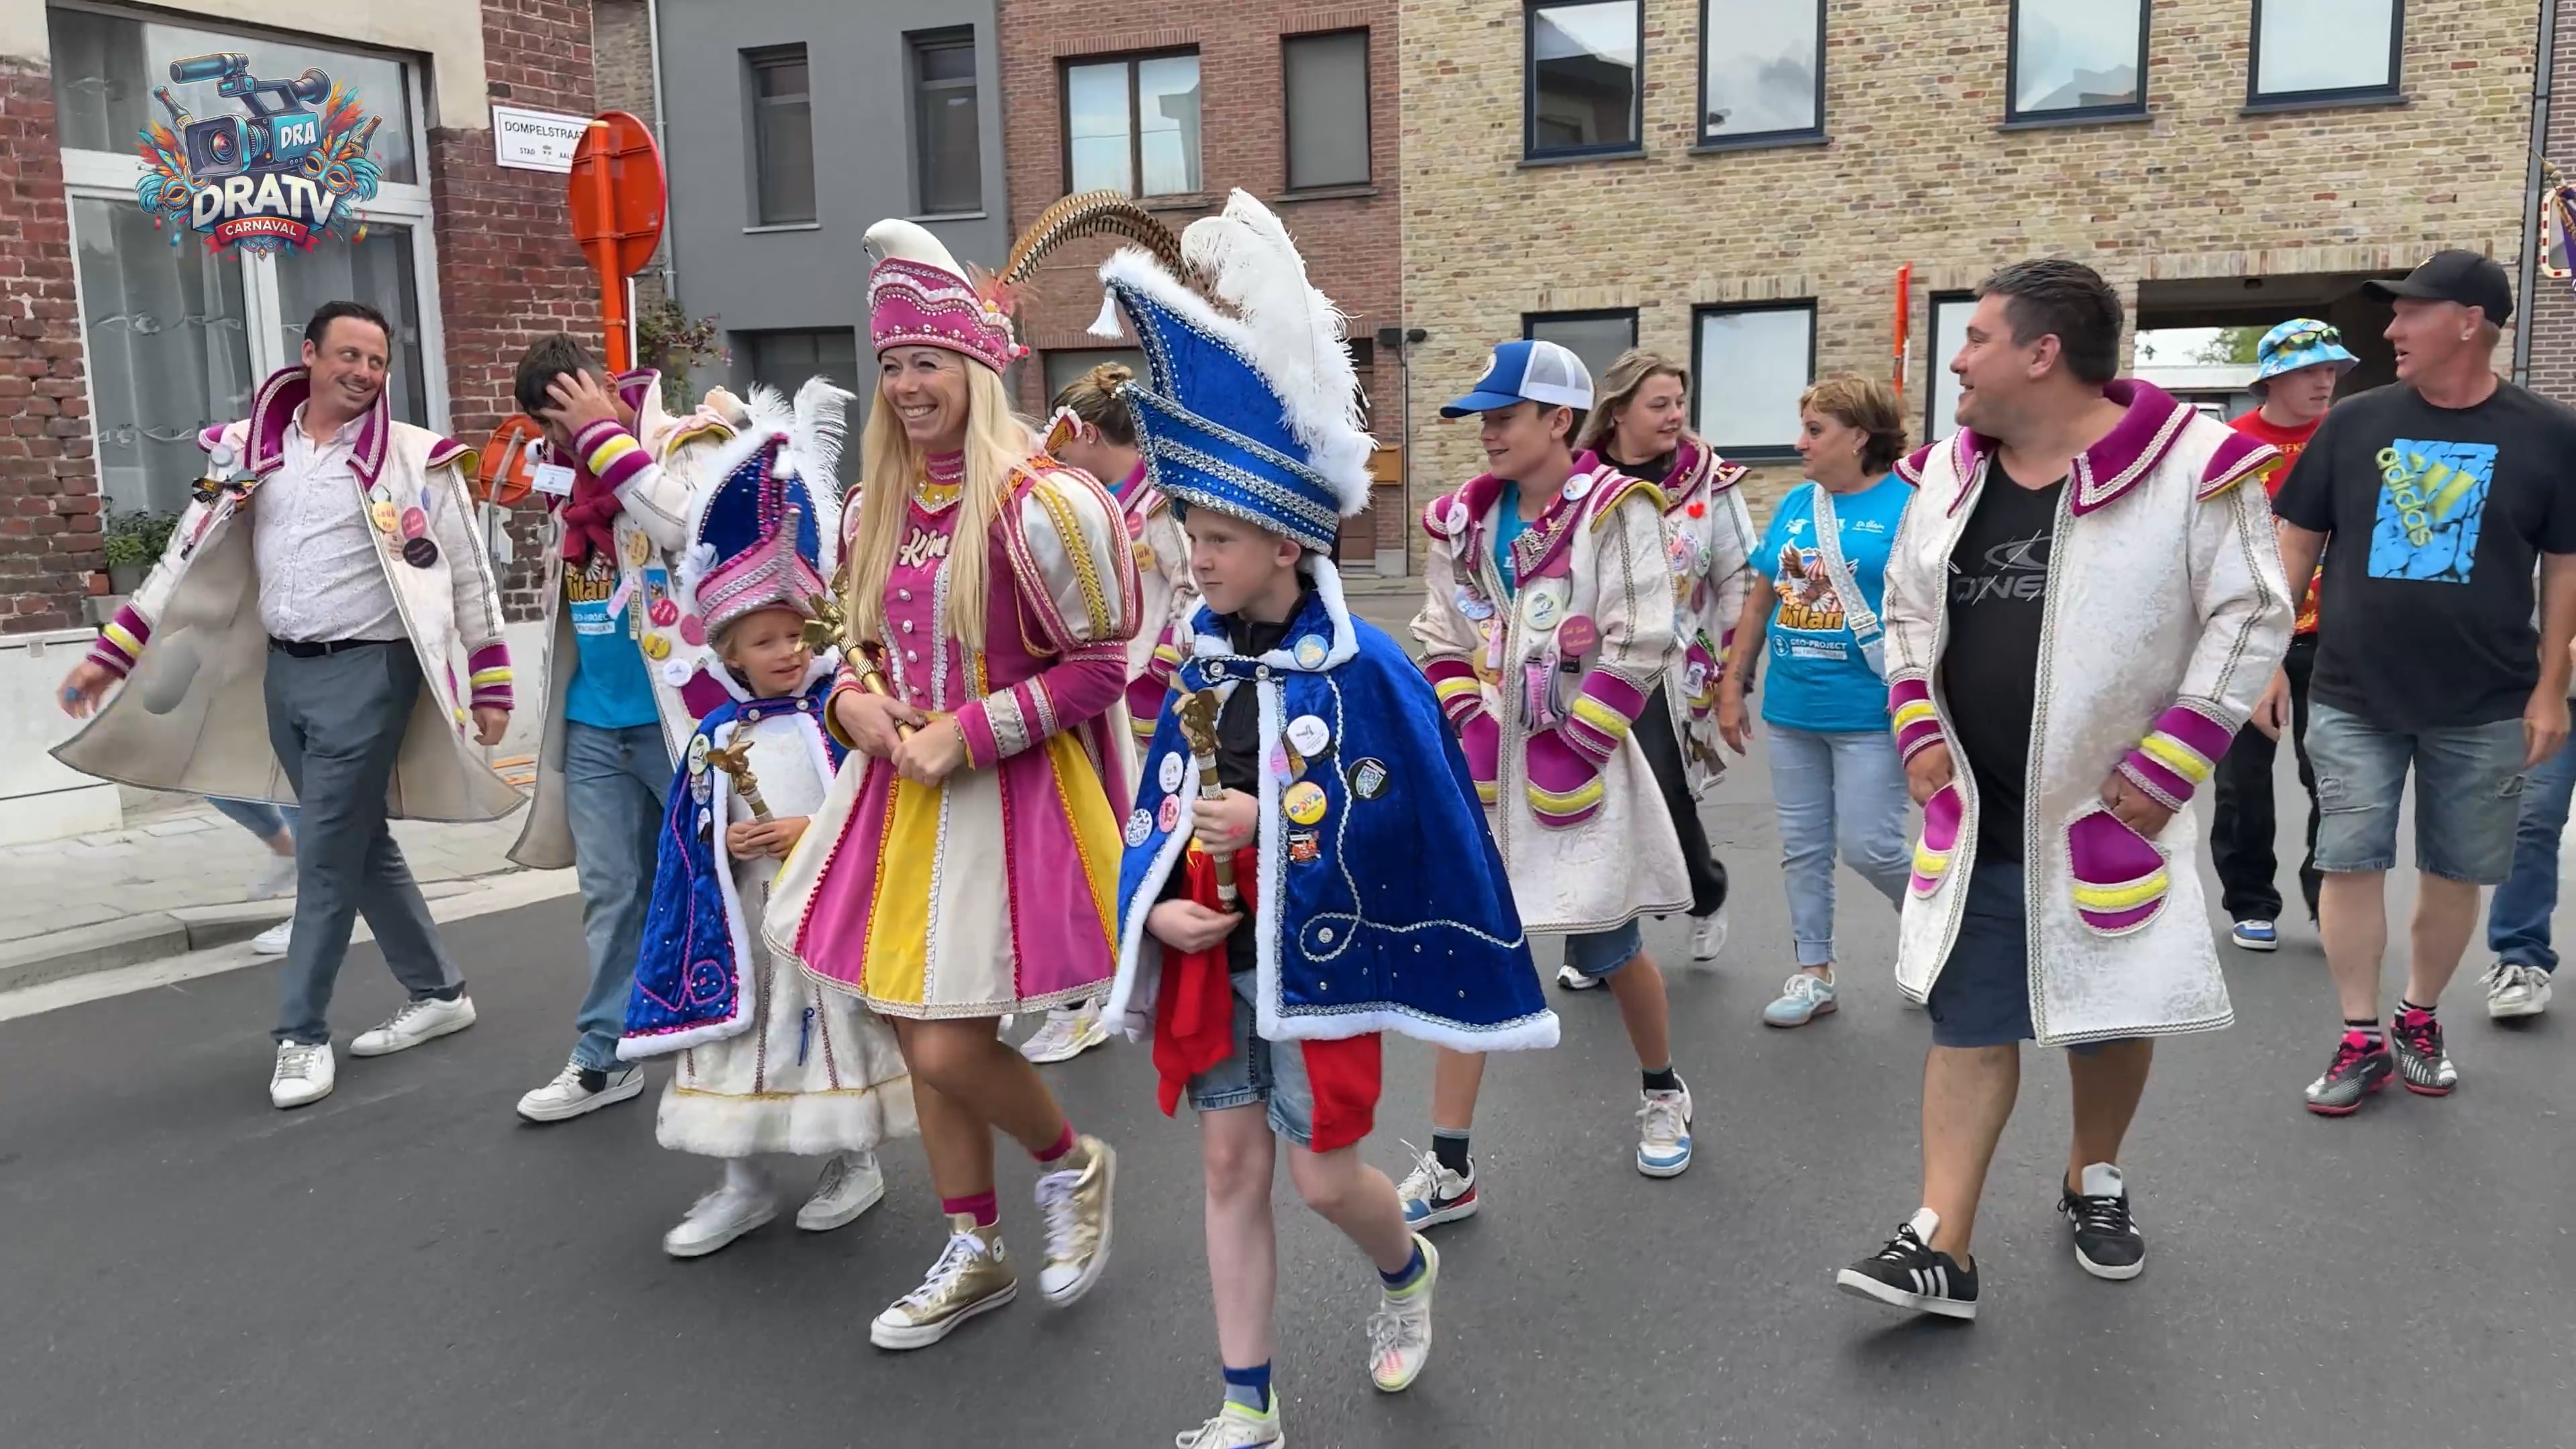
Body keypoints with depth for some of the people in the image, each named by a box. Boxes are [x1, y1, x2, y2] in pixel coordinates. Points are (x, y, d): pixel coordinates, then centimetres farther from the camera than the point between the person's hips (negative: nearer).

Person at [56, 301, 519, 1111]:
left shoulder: (416, 459, -5)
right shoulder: (250, 450, 7)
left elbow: (469, 578, -2)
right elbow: (188, 558, 11)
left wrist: (491, 686, -4)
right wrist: (111, 654, 9)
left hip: (367, 671, -5)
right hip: (282, 672, 5)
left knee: (326, 857, -3)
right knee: (362, 846, 13)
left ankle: (302, 1035, 9)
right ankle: (439, 993, 26)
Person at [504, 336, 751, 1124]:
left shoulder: (688, 441, -9)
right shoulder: (564, 466, 12)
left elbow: (686, 524, -30)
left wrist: (604, 433, -21)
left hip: (677, 710, -6)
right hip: (593, 720, 6)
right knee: (611, 890, 11)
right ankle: (604, 1055, 20)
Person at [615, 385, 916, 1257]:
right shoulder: (713, 740, 1)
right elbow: (692, 850, 5)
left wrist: (814, 833, -18)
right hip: (742, 919, 3)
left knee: (838, 1030, 9)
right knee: (735, 1039, 10)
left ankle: (854, 1164, 29)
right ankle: (741, 1185, 26)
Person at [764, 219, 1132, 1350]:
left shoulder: (1035, 503, -15)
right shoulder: (879, 505, 8)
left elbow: (1099, 665, -13)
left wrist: (968, 735, -18)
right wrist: (859, 699, -3)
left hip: (1009, 795, -7)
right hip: (903, 788, 7)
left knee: (948, 1049, -8)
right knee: (921, 1041, 13)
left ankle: (1073, 1166, 24)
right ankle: (975, 1257, 32)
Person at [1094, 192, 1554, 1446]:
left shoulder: (1363, 668, -15)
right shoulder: (1204, 662, 2)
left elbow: (1412, 822, -15)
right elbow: (1163, 803, 7)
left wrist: (1276, 823, -22)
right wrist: (1157, 906, -10)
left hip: (1318, 955, -5)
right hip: (1209, 953, 5)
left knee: (1324, 1176, 5)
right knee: (1231, 1166, 9)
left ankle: (1407, 1270, 43)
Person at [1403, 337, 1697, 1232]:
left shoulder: (1615, 513, -11)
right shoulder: (1464, 521, 6)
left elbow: (1637, 652, -14)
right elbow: (1443, 645, 10)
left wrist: (1566, 759, -16)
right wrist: (1472, 743, -3)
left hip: (1578, 761, -5)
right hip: (1488, 764, 5)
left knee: (1606, 951, 6)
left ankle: (1662, 1092, 38)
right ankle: (1448, 1171, 8)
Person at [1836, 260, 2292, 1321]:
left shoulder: (2188, 463, -13)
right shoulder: (1948, 471, 3)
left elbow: (2250, 620, -10)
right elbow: (1908, 609, 14)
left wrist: (2169, 765, -13)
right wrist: (1918, 731, 3)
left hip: (2111, 809, -3)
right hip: (1975, 815, 4)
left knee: (2113, 1008, 13)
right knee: (1969, 1018, 3)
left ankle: (2094, 1181, 40)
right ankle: (1942, 1246, 6)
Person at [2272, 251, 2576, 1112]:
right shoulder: (2355, 423, 1)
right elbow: (2298, 542, 5)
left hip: (2484, 708, 0)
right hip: (2353, 697, 1)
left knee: (2456, 872, 9)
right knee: (2348, 863, 0)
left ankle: (2420, 1021, 28)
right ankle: (2361, 1039, 11)